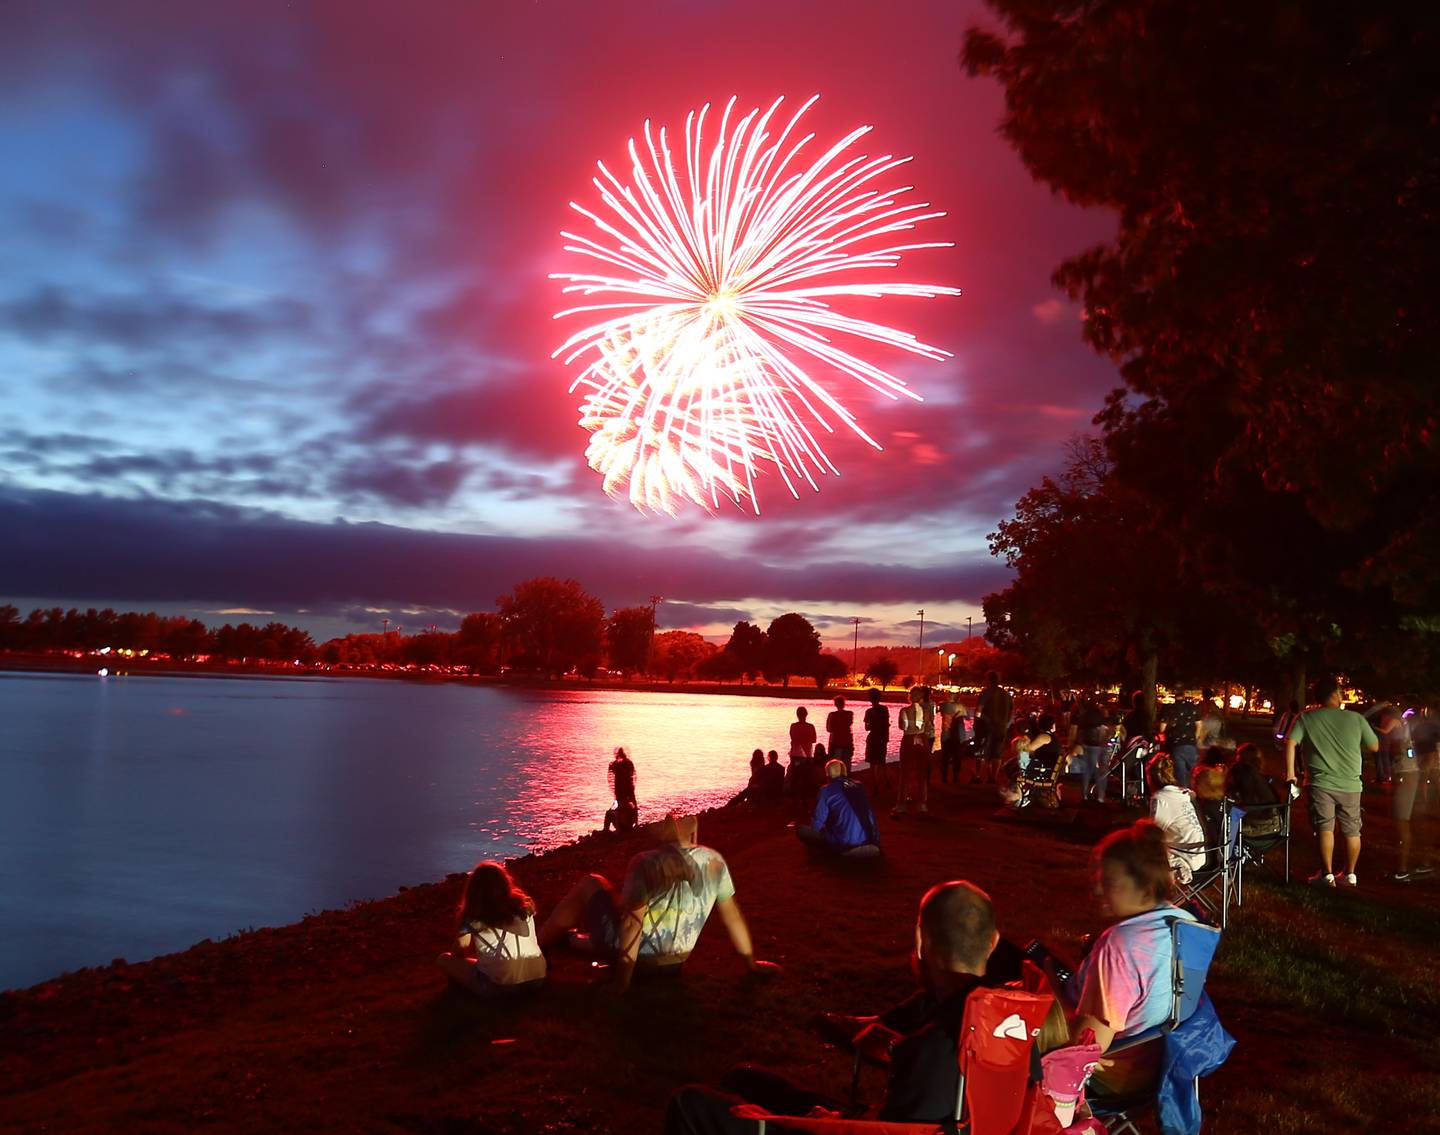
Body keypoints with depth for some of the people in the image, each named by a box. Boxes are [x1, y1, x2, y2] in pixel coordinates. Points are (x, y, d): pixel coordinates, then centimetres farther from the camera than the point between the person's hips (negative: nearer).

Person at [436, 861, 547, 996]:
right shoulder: (524, 905, 12)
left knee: (443, 960, 13)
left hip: (500, 984, -5)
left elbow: (459, 952, 17)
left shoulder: (473, 916, 3)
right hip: (536, 977, 5)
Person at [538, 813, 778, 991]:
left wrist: (622, 983, -17)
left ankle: (538, 947, 26)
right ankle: (569, 939, 42)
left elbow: (632, 923, -24)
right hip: (673, 964, 5)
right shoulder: (714, 861, -9)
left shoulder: (645, 864, -22)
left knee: (589, 883, 16)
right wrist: (750, 962, 9)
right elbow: (732, 915, -2)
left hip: (632, 954, -5)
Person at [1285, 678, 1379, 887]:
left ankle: (1327, 874, -3)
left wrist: (1290, 772, -10)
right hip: (1350, 784, 2)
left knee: (1324, 828, 0)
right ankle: (1350, 874, 23)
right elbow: (1374, 747, 8)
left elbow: (1290, 742, -12)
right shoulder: (1356, 719, 0)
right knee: (1352, 830, 14)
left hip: (1320, 783, -2)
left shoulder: (1306, 718, -2)